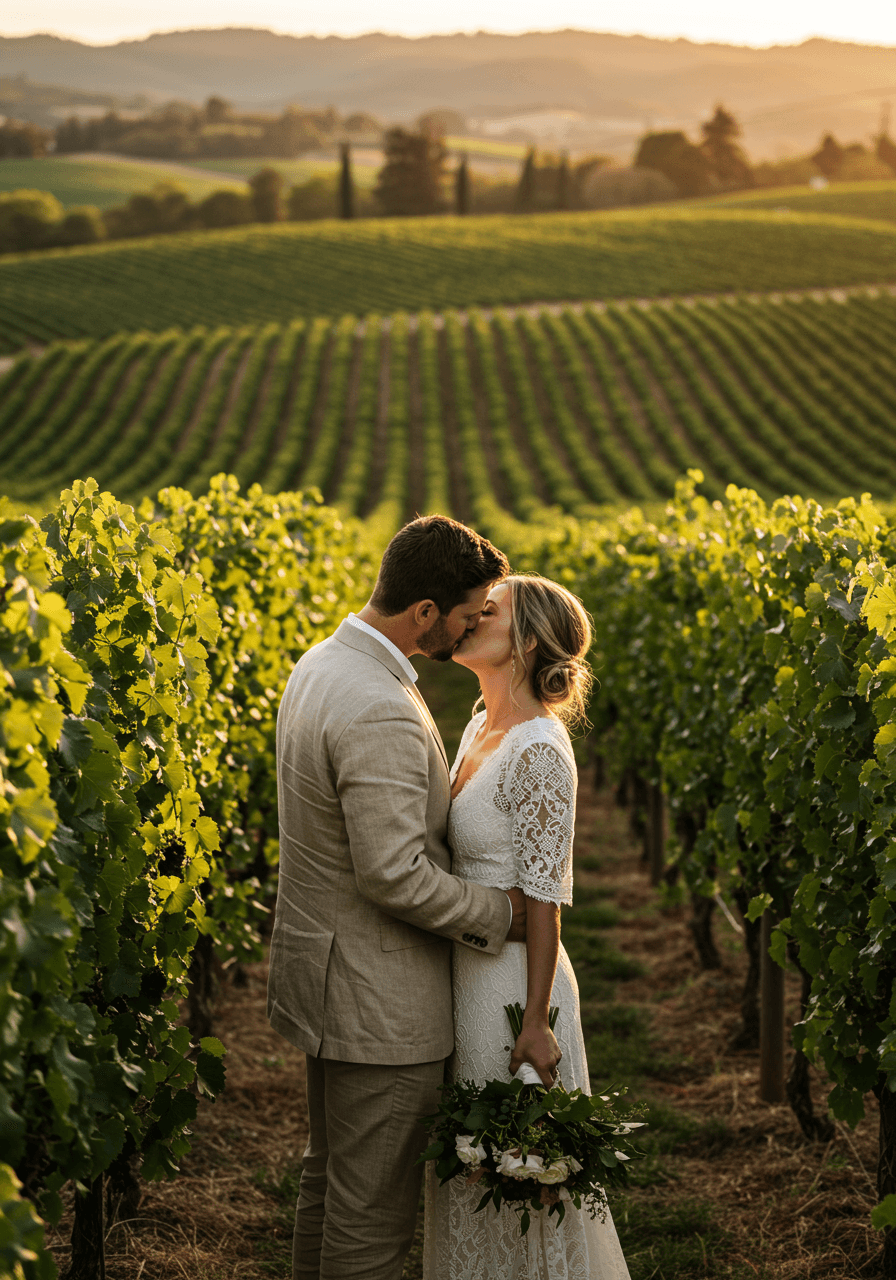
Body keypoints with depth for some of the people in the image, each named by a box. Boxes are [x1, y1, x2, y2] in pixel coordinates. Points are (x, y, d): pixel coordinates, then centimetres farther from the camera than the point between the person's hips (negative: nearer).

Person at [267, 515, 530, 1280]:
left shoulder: (323, 664, 5)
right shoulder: (380, 713, -28)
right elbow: (394, 874, -27)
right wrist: (498, 915, -14)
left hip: (327, 974, 10)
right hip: (379, 1001, -10)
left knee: (329, 1177, 22)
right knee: (374, 1210, 3)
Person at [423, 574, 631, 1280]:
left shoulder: (539, 751, -20)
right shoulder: (482, 728, 7)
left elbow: (543, 897, -19)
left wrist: (534, 1023, -18)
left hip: (513, 983, -9)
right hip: (467, 975, 9)